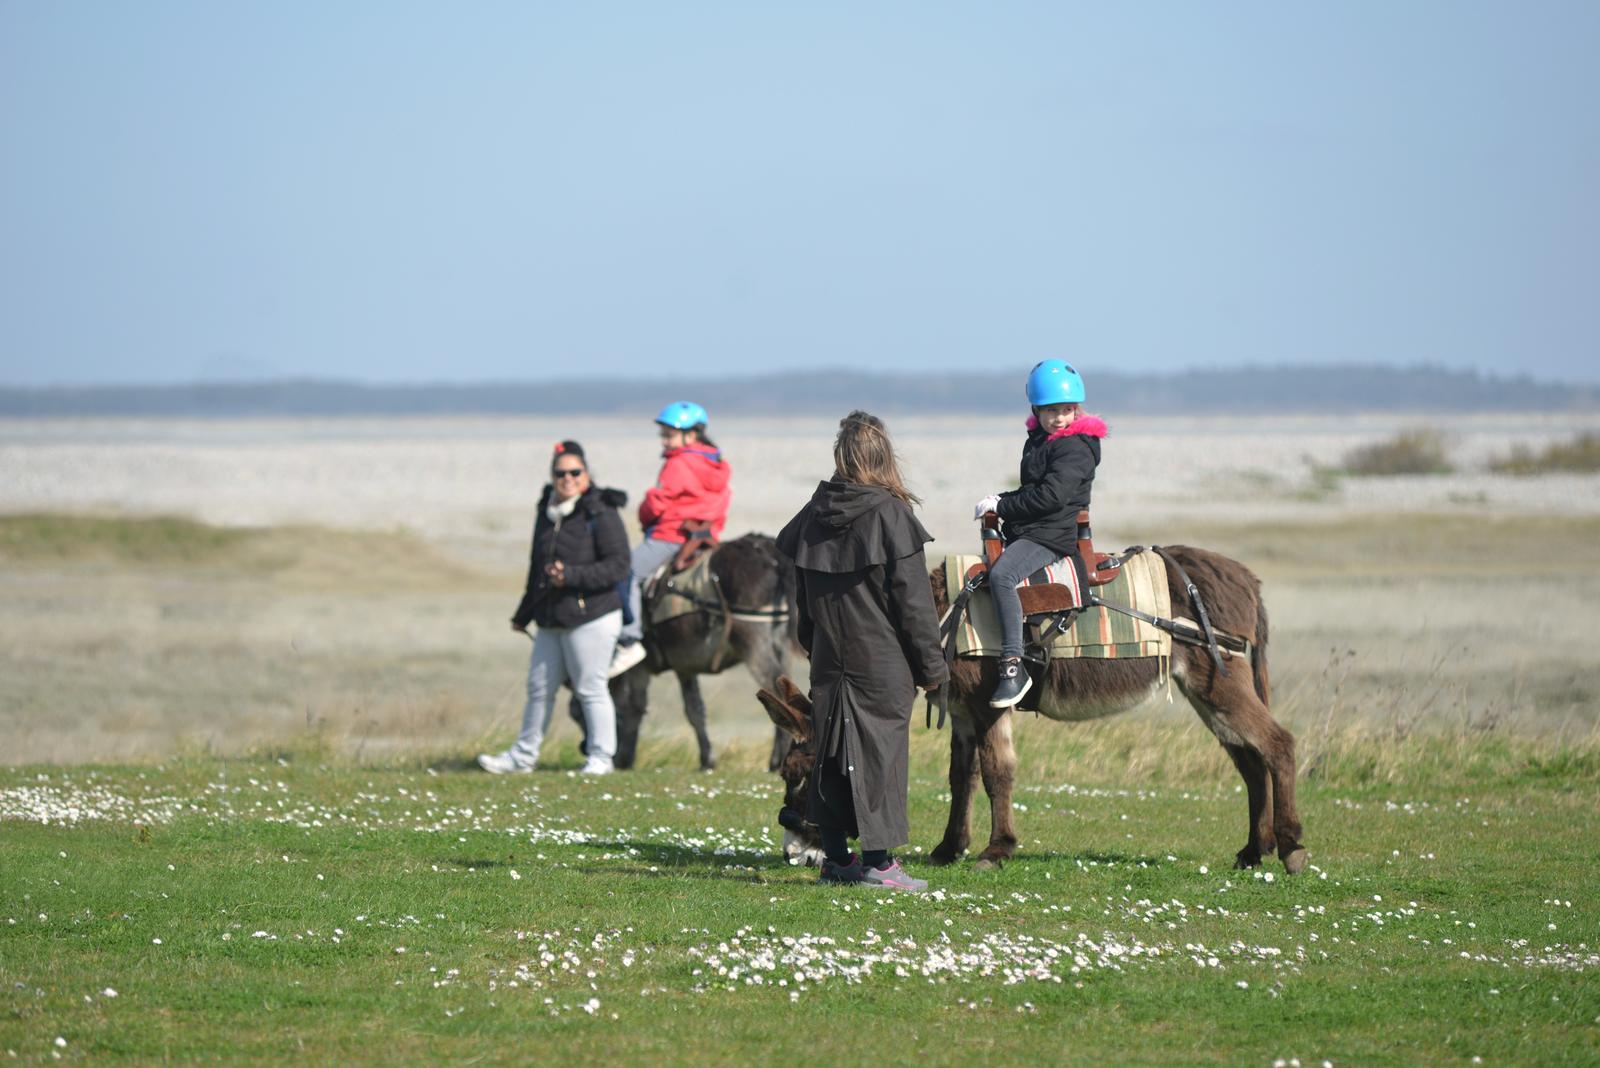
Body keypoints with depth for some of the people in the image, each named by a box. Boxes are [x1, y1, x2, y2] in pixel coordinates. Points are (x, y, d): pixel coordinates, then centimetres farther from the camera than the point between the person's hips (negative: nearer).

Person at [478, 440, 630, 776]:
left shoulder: (600, 515, -11)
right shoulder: (547, 514, 11)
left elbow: (618, 566, -16)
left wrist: (571, 575, -24)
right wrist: (524, 614, 26)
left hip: (591, 618, -7)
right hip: (550, 620, 7)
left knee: (590, 688, -3)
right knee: (540, 688, 13)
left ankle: (600, 757, 9)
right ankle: (524, 755, 23)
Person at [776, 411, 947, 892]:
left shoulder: (815, 514, 3)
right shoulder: (890, 514, -11)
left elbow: (802, 588, 10)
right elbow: (912, 598, -11)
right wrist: (931, 664, -5)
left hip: (827, 657, 5)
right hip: (881, 661, -5)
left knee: (831, 750, 11)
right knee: (879, 748, -1)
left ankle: (835, 855, 14)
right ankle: (877, 859, -1)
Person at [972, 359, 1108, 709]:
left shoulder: (1076, 447, -12)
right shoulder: (1037, 441, 17)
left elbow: (1051, 495, -21)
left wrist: (1002, 506, -13)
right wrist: (1000, 502, 4)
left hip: (1054, 535, -10)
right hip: (1024, 532, 10)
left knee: (1001, 575, -34)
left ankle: (1013, 666, -40)